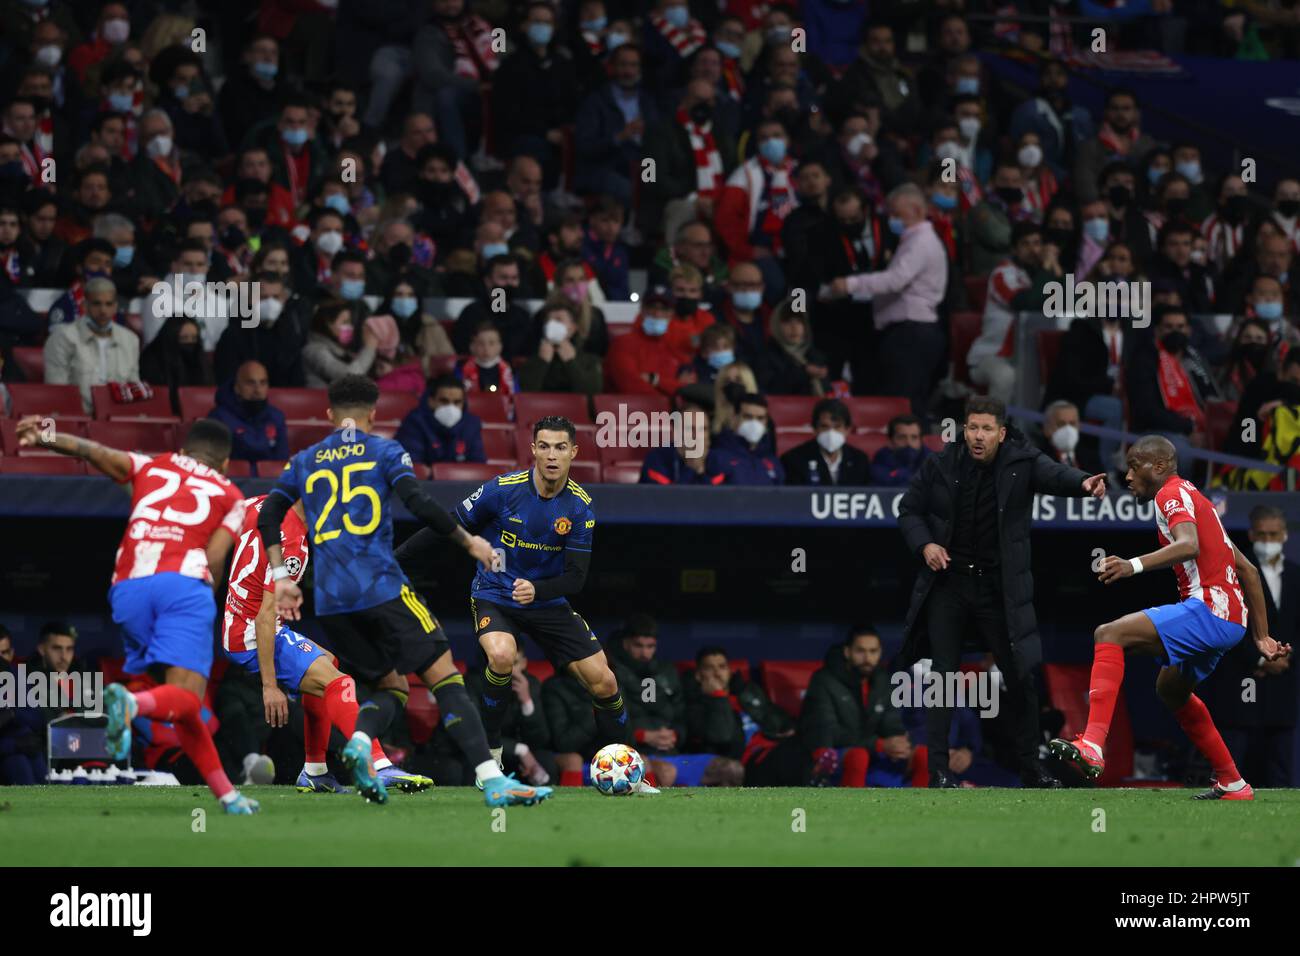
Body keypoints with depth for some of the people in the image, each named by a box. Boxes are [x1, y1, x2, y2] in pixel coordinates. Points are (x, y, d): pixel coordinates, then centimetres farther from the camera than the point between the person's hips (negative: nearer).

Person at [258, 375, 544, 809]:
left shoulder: (305, 461, 18)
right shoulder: (384, 451, 5)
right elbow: (419, 504, -7)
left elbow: (267, 518, 12)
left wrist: (281, 578, 12)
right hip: (382, 590, -5)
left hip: (330, 602, 5)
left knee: (390, 688, 17)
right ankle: (492, 781, -18)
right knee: (446, 678, -4)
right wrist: (469, 542, 4)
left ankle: (359, 742, -17)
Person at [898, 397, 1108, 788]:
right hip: (948, 584, 0)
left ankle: (1031, 768, 17)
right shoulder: (940, 466, -3)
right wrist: (925, 544, -12)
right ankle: (938, 771, 4)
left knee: (1021, 679, 3)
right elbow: (909, 510, 8)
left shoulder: (1021, 463, -7)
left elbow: (1053, 474, -28)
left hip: (1000, 590, 0)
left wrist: (1082, 483, -50)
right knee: (943, 677, 0)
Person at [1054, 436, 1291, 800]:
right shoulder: (1193, 498, 26)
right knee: (1171, 689, 32)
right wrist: (1261, 637, 28)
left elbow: (1189, 545, -27)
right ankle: (1233, 784, 38)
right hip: (1232, 618, 11)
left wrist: (1134, 565, -41)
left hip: (1209, 608, -11)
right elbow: (1248, 570, 27)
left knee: (1110, 635, -21)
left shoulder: (1174, 493, -4)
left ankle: (1093, 745, -38)